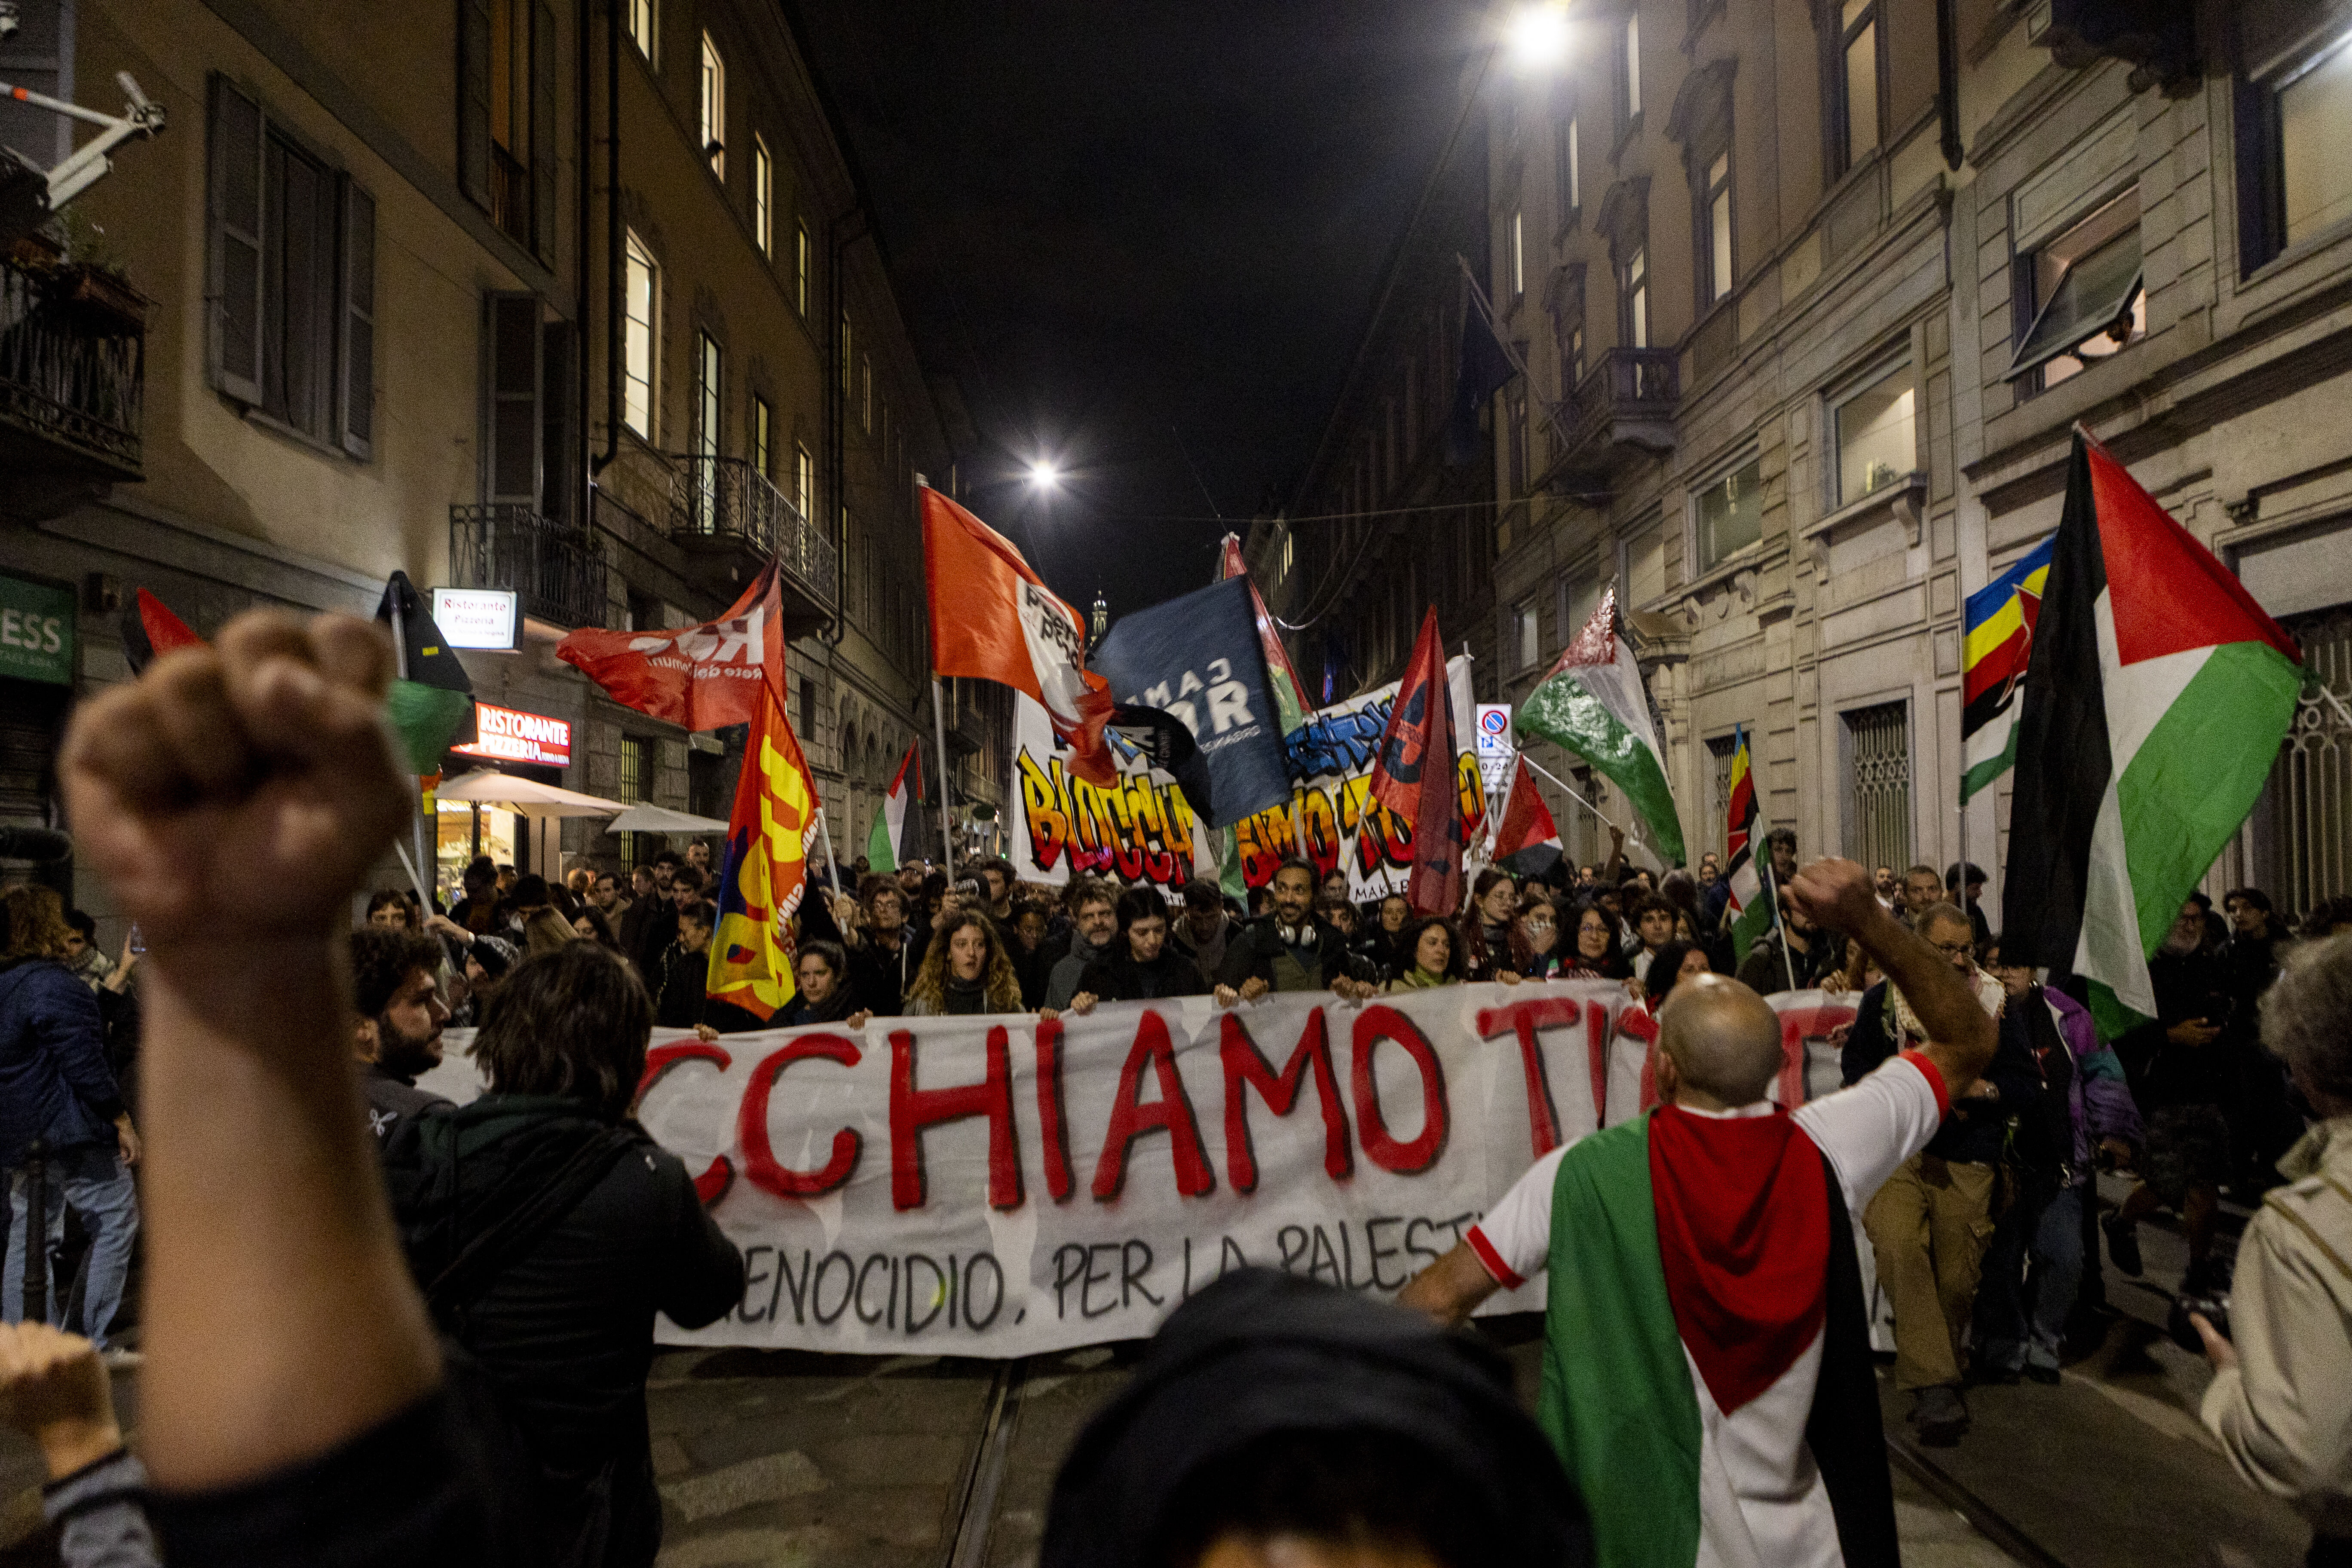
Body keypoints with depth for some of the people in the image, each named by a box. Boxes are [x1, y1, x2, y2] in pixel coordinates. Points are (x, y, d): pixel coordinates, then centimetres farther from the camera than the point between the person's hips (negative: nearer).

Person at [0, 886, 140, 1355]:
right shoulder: (52, 984, -17)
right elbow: (84, 1064, -21)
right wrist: (122, 1122, -16)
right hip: (69, 1130, -9)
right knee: (116, 1219, 0)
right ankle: (97, 1341, 0)